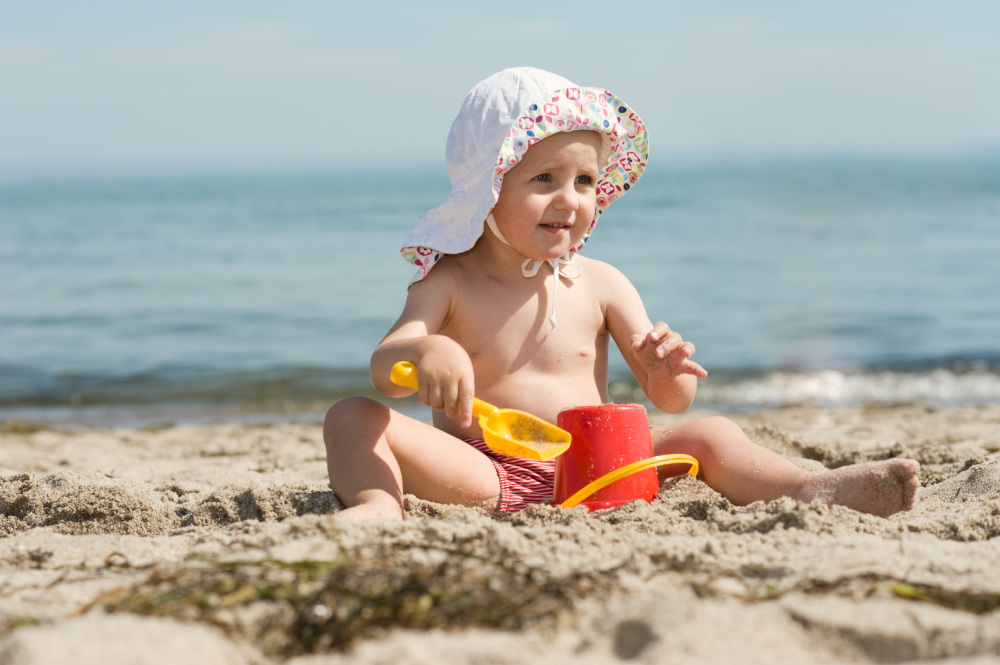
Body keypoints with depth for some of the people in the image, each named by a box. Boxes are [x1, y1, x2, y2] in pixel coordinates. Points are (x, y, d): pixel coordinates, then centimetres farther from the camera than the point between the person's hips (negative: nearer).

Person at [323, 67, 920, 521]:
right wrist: (427, 353, -40)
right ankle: (377, 503, -46)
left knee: (709, 436, -15)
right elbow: (384, 372, -15)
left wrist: (668, 371, -20)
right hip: (484, 472, -2)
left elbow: (669, 401, 6)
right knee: (353, 416, -21)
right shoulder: (451, 282, 0)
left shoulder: (600, 285, 6)